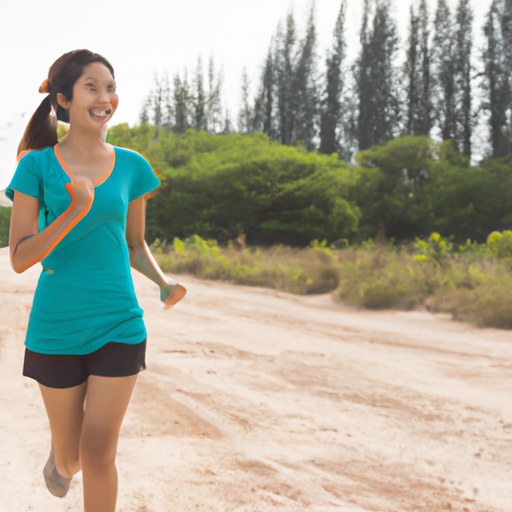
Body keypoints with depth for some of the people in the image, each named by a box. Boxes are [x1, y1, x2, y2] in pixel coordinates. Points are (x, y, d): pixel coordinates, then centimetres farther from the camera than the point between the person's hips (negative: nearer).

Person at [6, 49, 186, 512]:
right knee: (71, 457, 13)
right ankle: (60, 458, 51)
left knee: (99, 451, -6)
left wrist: (164, 281, -7)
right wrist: (74, 213, -25)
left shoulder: (131, 166, 2)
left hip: (119, 326, 1)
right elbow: (20, 257, -10)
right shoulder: (38, 165, -6)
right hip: (56, 329, -1)